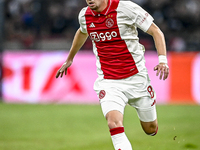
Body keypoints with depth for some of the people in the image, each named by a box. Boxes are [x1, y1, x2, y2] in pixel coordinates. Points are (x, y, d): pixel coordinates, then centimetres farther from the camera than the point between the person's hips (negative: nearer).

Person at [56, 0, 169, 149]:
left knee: (150, 129, 11)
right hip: (108, 82, 2)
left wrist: (162, 59, -22)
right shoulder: (84, 15, 1)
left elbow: (156, 31, -7)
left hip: (136, 78, -2)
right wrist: (69, 59, 39)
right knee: (114, 123, -25)